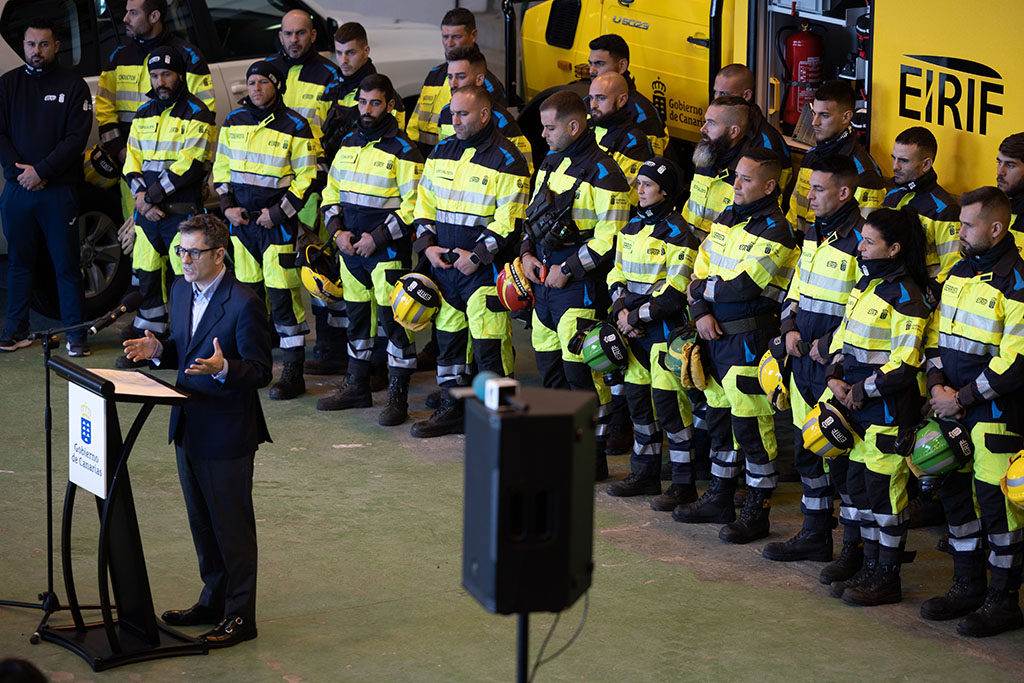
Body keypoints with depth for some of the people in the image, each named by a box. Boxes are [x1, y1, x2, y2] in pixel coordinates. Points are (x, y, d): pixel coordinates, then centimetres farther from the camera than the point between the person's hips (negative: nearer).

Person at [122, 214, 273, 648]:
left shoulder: (244, 304, -19)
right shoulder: (180, 291, 6)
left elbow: (260, 372, -17)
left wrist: (223, 368, -35)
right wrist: (157, 350, -2)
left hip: (226, 433, -8)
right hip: (189, 428, 8)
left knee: (232, 525, 2)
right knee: (202, 522, 19)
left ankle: (239, 616, 12)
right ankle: (213, 600, 33)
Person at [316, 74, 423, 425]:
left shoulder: (402, 150, -9)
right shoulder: (348, 144, 12)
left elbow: (413, 205, -12)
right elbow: (331, 192, 17)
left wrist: (378, 238, -16)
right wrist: (338, 231, 1)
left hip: (388, 252, -7)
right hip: (350, 251, 7)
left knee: (393, 320, -6)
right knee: (356, 317, 15)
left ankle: (398, 397, -1)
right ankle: (357, 388, 27)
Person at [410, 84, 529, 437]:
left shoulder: (506, 160, -8)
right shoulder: (442, 153, 12)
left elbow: (509, 220, -12)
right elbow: (424, 203, 16)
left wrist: (477, 256, -16)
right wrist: (427, 246, 1)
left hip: (484, 267, -7)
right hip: (443, 264, 7)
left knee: (488, 343, -7)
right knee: (448, 339, 13)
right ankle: (452, 409, 22)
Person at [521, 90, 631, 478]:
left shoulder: (602, 173, -14)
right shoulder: (551, 163, 14)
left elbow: (610, 238, -17)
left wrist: (568, 270, -16)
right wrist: (527, 253, 8)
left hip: (580, 285, -9)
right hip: (543, 277, 9)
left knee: (581, 371, -7)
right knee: (549, 364, 15)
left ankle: (593, 456, 0)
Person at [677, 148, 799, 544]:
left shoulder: (775, 232, -14)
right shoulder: (726, 219, 12)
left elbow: (740, 287, -21)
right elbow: (700, 271, 11)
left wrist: (702, 291, -6)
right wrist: (701, 312, -5)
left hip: (750, 337, -9)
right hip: (715, 333, 9)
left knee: (751, 425, -5)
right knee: (720, 417, 17)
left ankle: (756, 511, 2)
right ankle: (719, 498, 29)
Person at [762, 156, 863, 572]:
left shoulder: (863, 242, -15)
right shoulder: (813, 235, 12)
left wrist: (830, 344, -18)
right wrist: (790, 328, 6)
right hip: (803, 360, 9)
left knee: (843, 456, -5)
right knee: (807, 448, 15)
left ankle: (855, 547, 4)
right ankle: (815, 534, 27)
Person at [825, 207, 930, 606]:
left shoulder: (905, 296, -16)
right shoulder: (866, 285, 12)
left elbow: (905, 364, -21)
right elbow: (844, 335, 19)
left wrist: (863, 390, -16)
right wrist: (835, 375, 2)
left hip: (889, 409, -9)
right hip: (860, 408, 9)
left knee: (885, 489, -3)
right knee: (860, 484, 14)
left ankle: (887, 578, 7)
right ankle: (871, 569, 25)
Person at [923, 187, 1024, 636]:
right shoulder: (960, 271, 11)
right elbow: (937, 333, 16)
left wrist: (962, 398, -15)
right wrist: (937, 384, -1)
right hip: (953, 410, 8)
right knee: (954, 492, 14)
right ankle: (967, 586, 27)